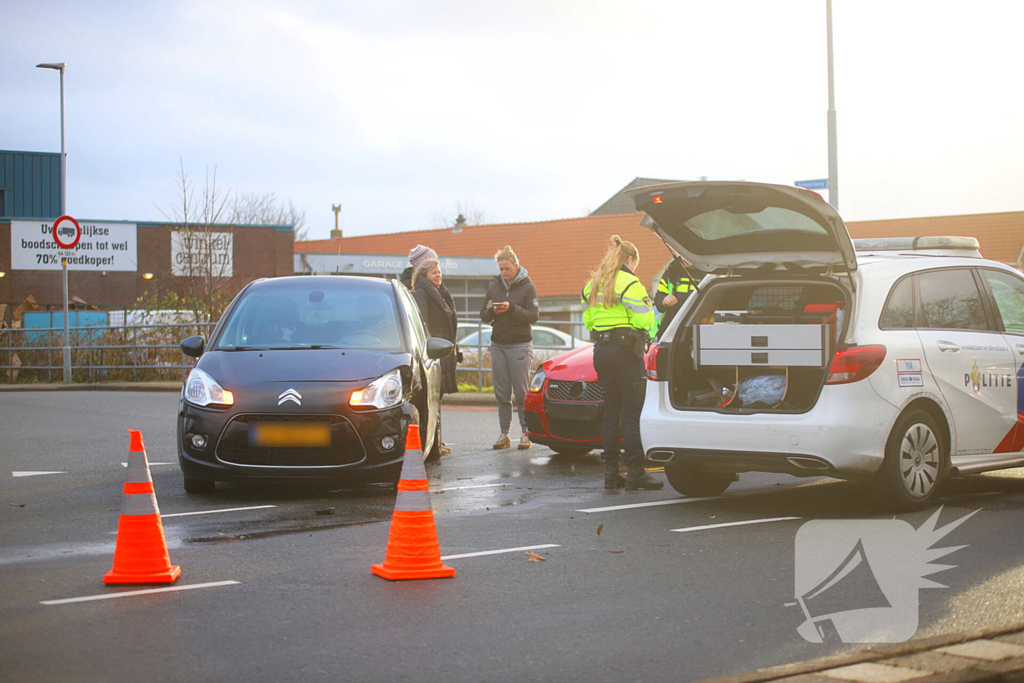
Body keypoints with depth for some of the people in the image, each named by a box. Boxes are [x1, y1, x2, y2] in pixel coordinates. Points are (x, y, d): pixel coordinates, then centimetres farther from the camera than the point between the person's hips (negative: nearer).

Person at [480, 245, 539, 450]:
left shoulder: (527, 287, -1)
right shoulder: (494, 286, 11)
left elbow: (533, 316, -8)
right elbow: (483, 316, 12)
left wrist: (512, 308, -20)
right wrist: (493, 311, -9)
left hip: (520, 344, -4)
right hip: (498, 344, 4)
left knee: (522, 392, -6)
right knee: (502, 392, 3)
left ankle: (526, 433, -1)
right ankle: (504, 433, 7)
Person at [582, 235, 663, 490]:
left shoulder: (593, 285, 14)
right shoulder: (629, 283, -10)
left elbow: (588, 320, 17)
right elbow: (644, 320, -14)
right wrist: (647, 306, 6)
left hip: (600, 352, 7)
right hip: (626, 352, -7)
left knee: (611, 411, 11)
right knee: (633, 412, -4)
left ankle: (611, 471, 10)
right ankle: (635, 472, -6)